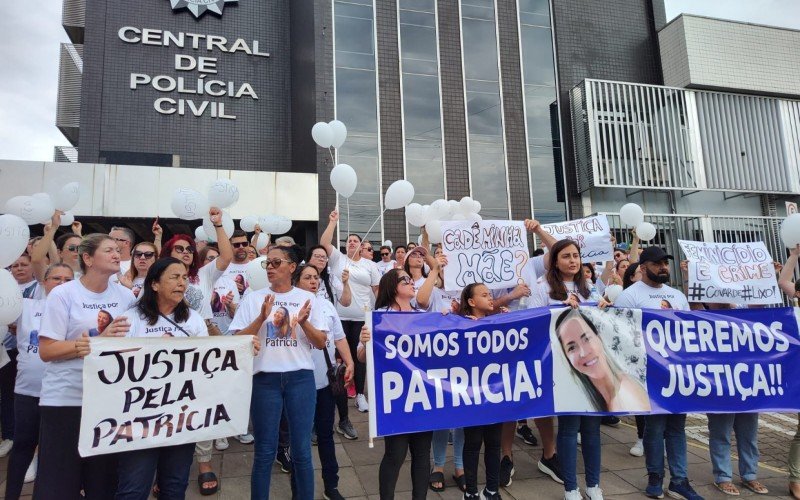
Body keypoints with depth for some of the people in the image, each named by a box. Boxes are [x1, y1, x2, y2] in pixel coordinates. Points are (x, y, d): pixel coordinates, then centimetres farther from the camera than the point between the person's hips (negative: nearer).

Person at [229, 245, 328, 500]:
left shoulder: (307, 298, 3)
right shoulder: (253, 298, 2)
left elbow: (322, 342, 2)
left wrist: (304, 323, -15)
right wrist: (261, 318, -17)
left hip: (301, 378, 0)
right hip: (265, 379, 0)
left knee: (302, 451, 8)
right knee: (264, 452, 9)